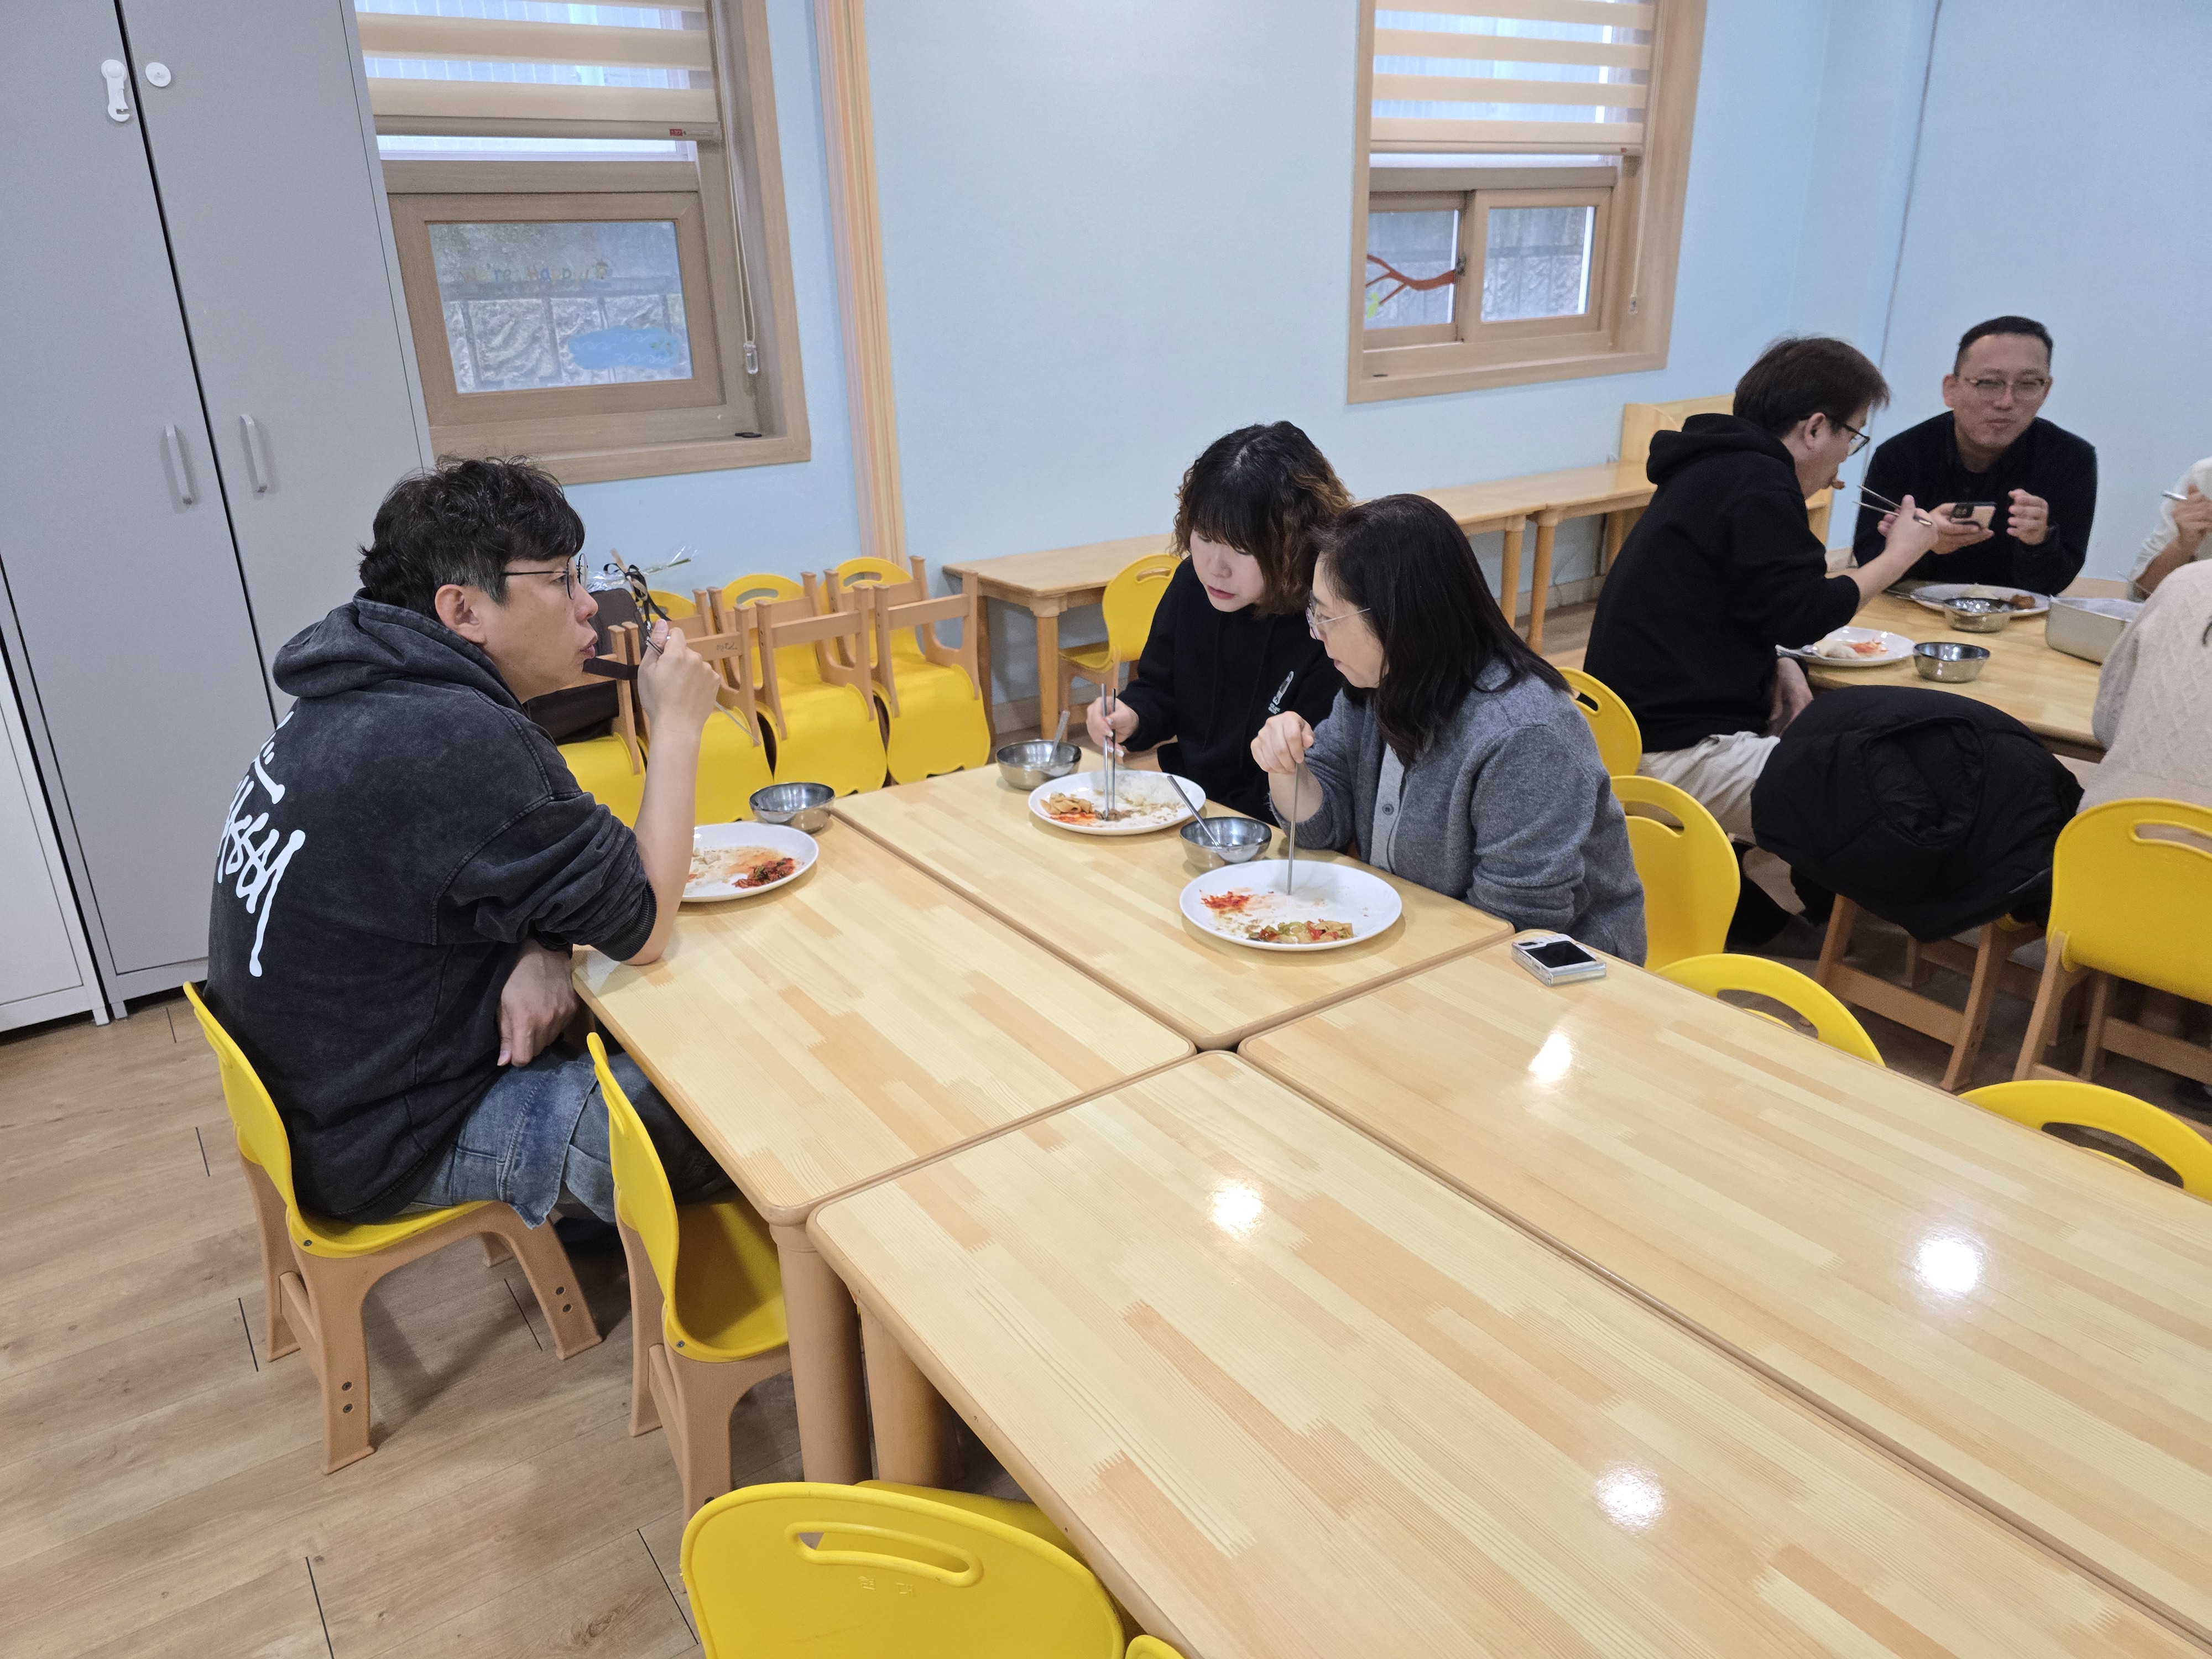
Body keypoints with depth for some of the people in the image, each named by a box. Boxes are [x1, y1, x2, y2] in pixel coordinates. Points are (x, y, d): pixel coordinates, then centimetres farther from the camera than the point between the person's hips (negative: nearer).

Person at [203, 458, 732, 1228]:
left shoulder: (354, 698, 1)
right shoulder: (455, 744, -30)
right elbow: (643, 928, -22)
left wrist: (535, 948, -11)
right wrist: (678, 725, -15)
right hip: (380, 1149, -9)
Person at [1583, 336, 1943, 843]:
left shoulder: (1713, 469, 16)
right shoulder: (1758, 484, -14)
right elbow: (1803, 616, -12)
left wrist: (1777, 665, 5)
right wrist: (1900, 554, 3)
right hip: (1679, 755, -11)